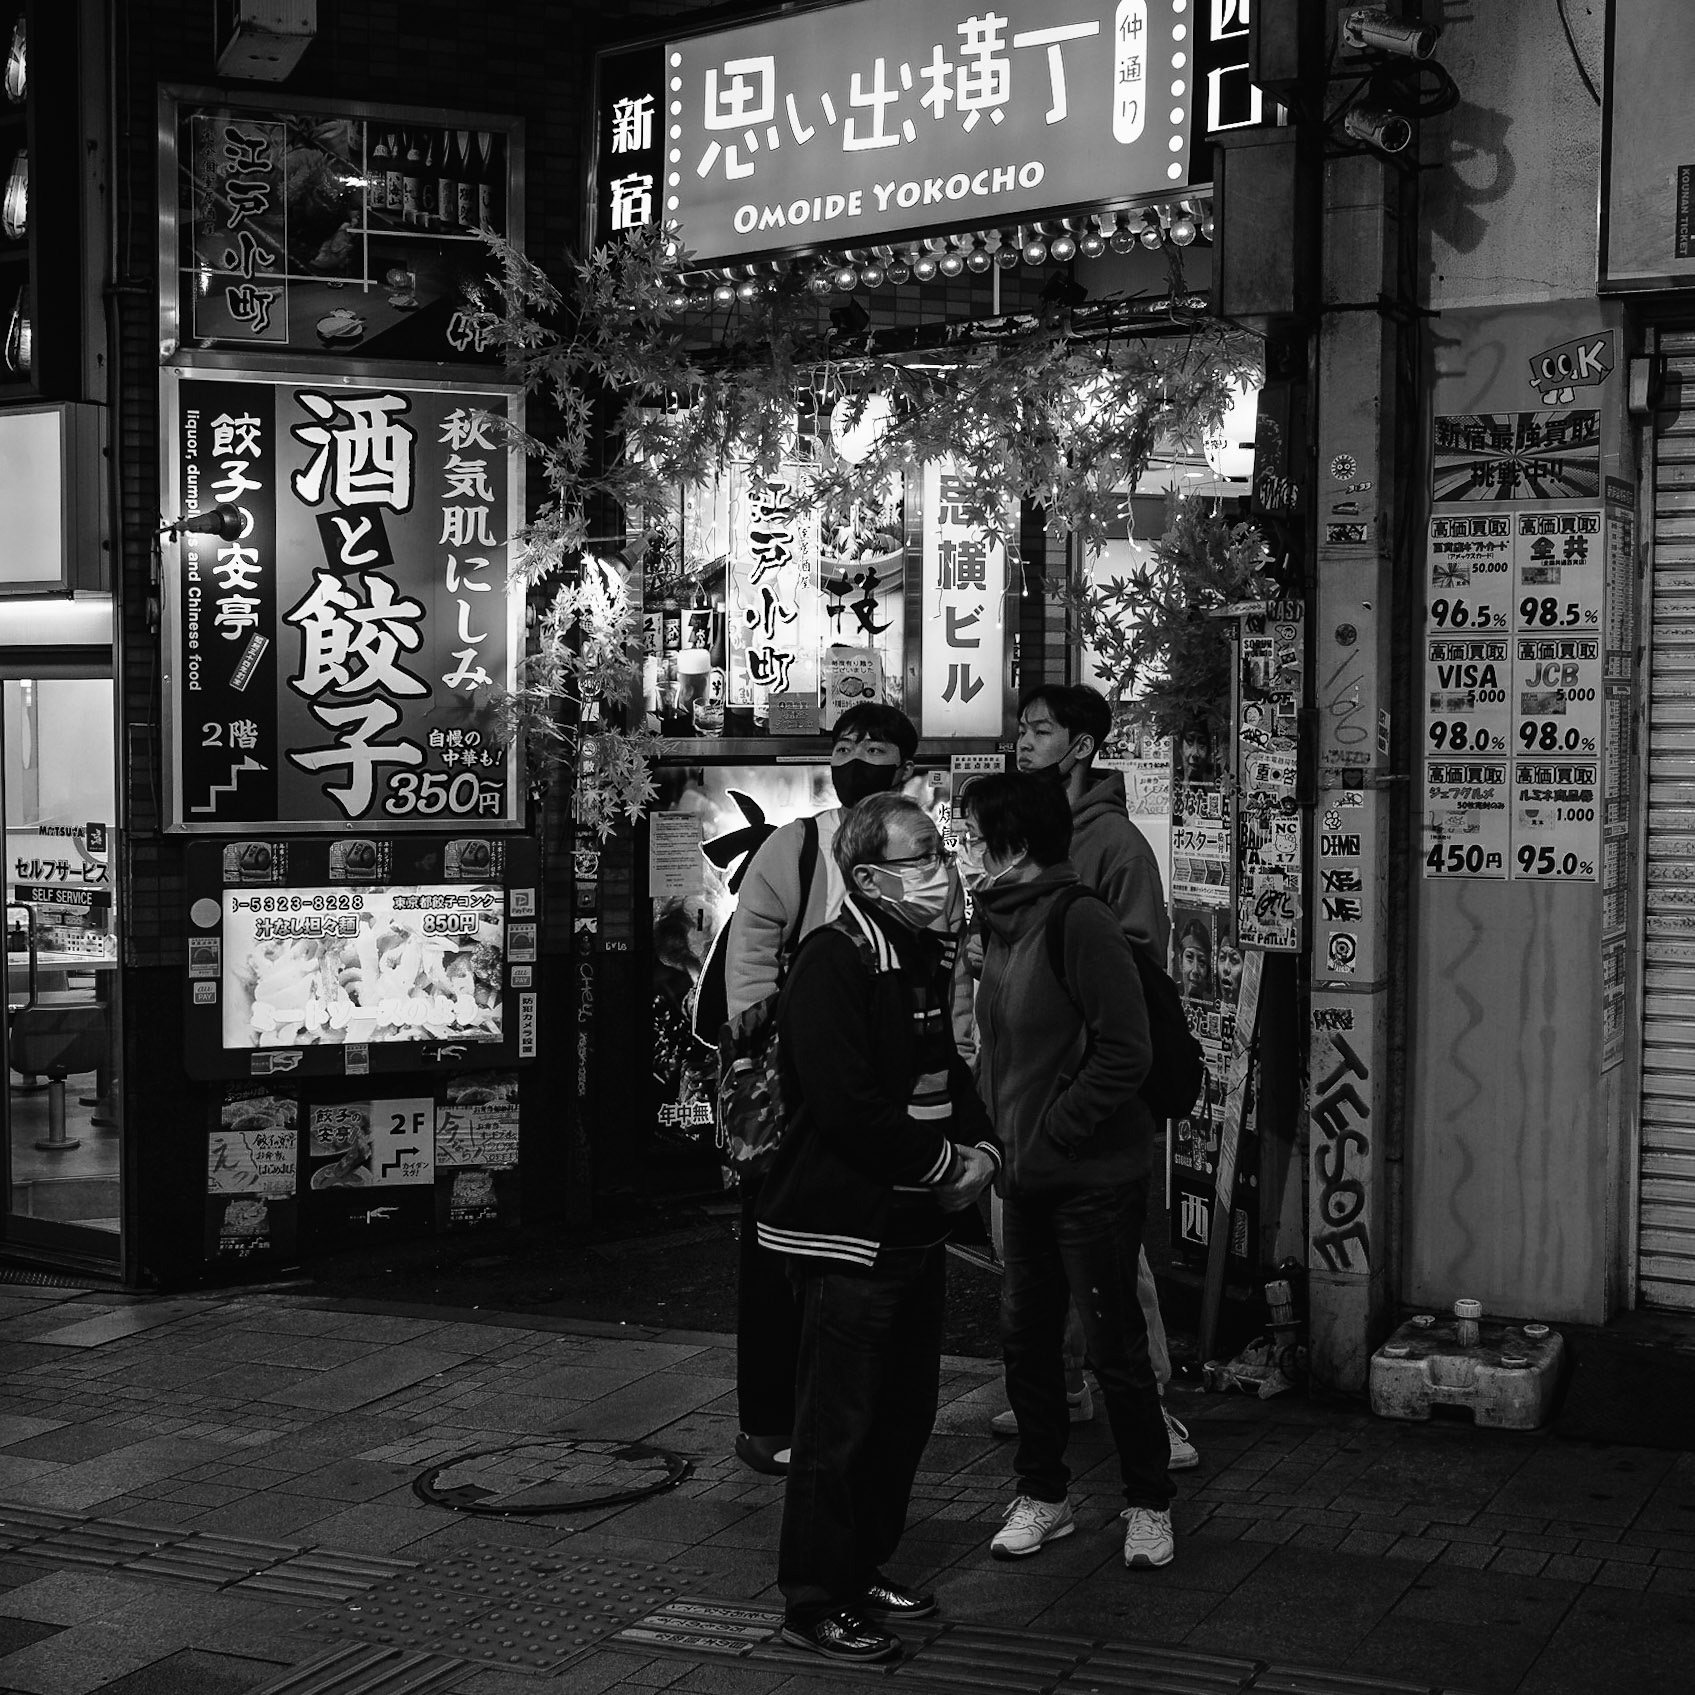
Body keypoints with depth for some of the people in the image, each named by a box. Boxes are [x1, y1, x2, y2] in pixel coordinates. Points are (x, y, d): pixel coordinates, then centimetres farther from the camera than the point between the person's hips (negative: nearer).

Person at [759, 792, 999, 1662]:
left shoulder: (920, 960, 12)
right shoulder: (832, 965, -18)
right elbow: (850, 1108, -26)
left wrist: (980, 1148, 2)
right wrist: (943, 1162, -16)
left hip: (916, 1224, 9)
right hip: (846, 1232, -9)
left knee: (906, 1412, 17)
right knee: (841, 1425, -1)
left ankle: (865, 1569, 32)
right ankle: (815, 1601, 12)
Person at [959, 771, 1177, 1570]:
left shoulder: (1080, 922, -17)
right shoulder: (1000, 927, 9)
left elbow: (1124, 1052, -19)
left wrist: (1051, 1134, -16)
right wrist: (997, 1132, 7)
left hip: (1094, 1176, -8)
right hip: (1025, 1176, 8)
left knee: (1115, 1346, 2)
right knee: (1025, 1339, 13)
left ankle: (1149, 1504, 18)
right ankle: (1042, 1496, 27)